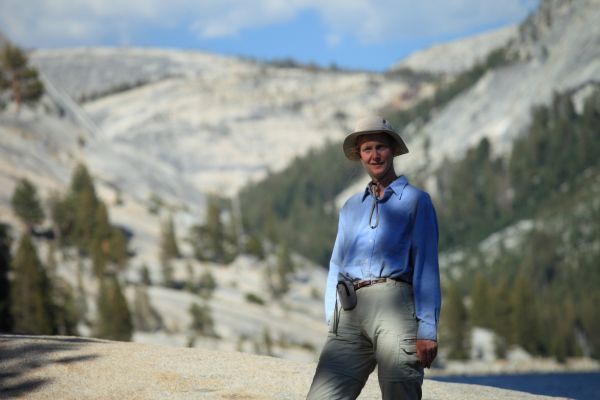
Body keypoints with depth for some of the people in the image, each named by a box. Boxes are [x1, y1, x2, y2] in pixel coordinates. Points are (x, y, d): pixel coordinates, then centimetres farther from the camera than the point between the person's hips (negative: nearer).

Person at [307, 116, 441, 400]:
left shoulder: (415, 200, 10)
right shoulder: (351, 207, 24)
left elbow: (426, 267, 2)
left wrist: (427, 330, -8)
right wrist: (332, 325, 9)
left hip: (393, 303, -4)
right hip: (350, 313, 4)